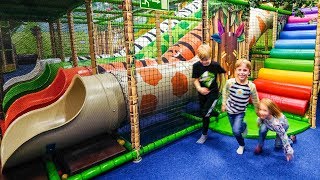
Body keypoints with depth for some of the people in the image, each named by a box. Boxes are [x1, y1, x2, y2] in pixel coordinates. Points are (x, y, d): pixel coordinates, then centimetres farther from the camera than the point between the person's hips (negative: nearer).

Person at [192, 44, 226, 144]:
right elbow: (195, 79, -10)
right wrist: (199, 88, -29)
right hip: (202, 92, 3)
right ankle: (216, 114, 51)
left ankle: (204, 134, 14)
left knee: (205, 113, -8)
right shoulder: (196, 66, -15)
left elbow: (221, 73, 2)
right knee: (203, 112, 16)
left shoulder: (215, 65, -17)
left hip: (213, 93, -3)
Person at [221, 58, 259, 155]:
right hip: (230, 110, 2)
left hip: (240, 112, -2)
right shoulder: (230, 82, -20)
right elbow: (225, 92, 1)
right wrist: (224, 104, 7)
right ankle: (243, 125, 48)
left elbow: (255, 100, -4)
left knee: (236, 131, -14)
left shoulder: (251, 86, -20)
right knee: (235, 131, 13)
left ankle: (241, 146, 18)